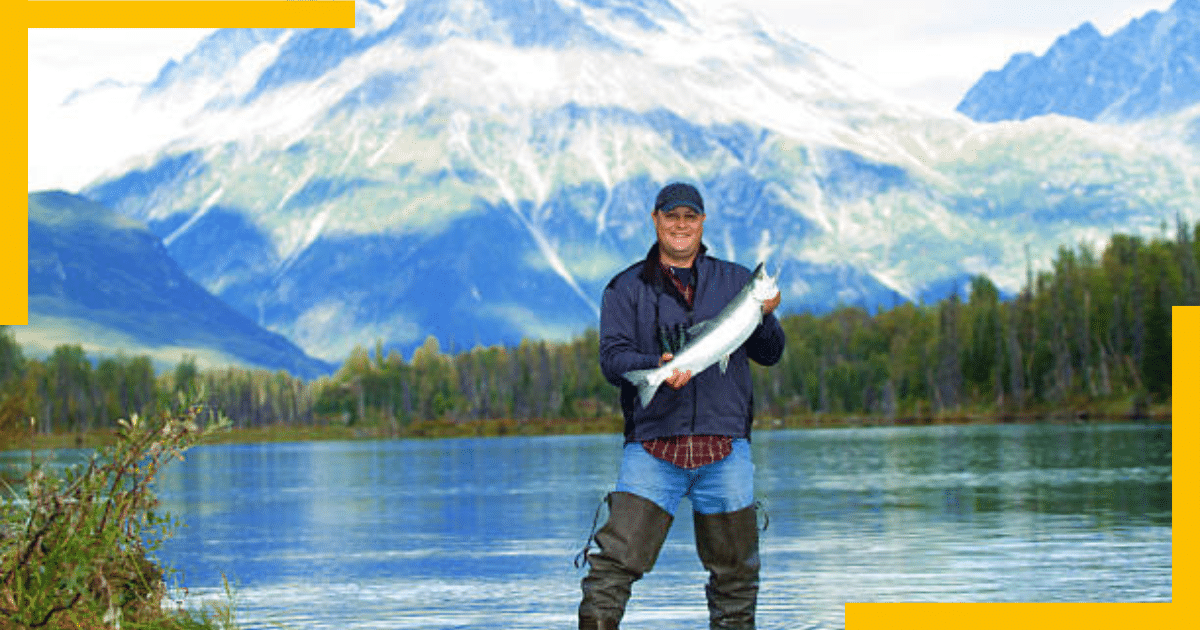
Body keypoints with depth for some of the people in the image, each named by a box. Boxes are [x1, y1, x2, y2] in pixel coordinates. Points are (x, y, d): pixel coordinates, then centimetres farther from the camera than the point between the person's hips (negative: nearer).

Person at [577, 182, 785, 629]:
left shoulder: (735, 281, 13)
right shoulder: (627, 288, 9)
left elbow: (770, 355, 10)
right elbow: (612, 358, -3)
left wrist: (763, 316, -11)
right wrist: (656, 366, -23)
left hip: (725, 448, 2)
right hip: (652, 446, -2)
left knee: (735, 573, 7)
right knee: (613, 563, -12)